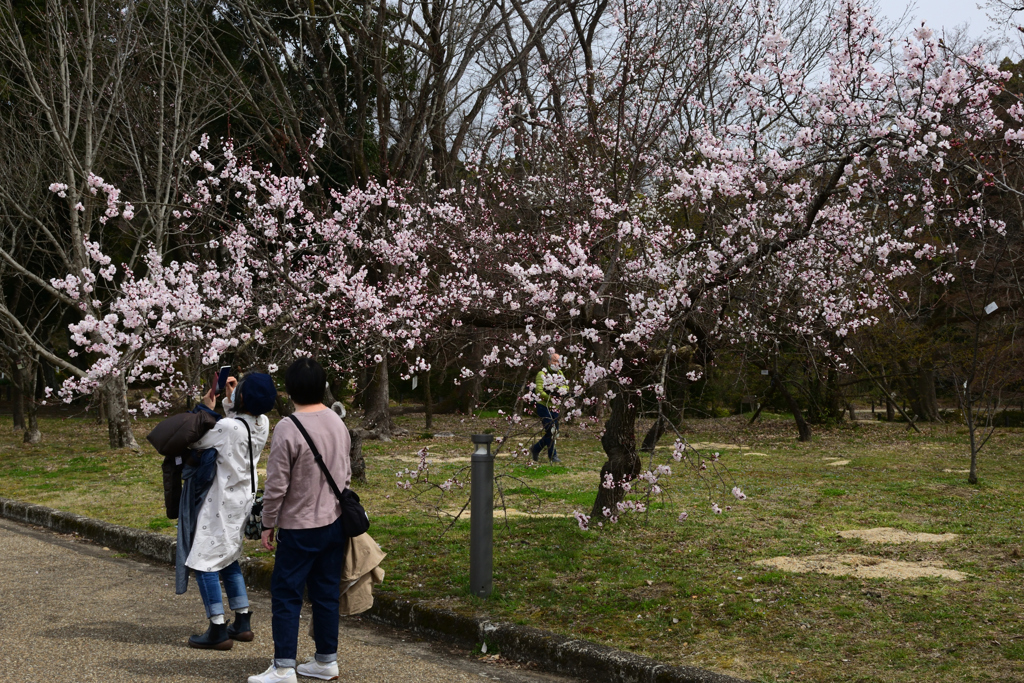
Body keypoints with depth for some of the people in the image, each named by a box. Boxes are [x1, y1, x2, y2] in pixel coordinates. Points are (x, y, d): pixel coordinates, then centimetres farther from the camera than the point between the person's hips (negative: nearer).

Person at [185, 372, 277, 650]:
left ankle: (218, 631, 3)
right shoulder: (262, 423, -4)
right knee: (228, 560, 21)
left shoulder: (227, 427, -26)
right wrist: (229, 399, 9)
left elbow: (196, 442, -9)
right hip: (244, 499, 8)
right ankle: (243, 623, 24)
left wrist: (207, 410, 1)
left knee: (205, 563, 1)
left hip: (221, 502, -8)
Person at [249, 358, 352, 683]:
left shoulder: (288, 429, -18)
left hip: (300, 528, -7)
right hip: (335, 523, 7)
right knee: (326, 593, 14)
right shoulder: (338, 422, 3)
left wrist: (268, 525, -4)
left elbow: (276, 486, -16)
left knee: (286, 595, 3)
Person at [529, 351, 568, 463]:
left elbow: (567, 386, 2)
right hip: (543, 406, -7)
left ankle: (535, 449, 25)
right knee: (550, 430, -11)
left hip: (554, 407, 7)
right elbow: (539, 391, -17)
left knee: (554, 432, 8)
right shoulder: (542, 374, -9)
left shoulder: (560, 373, 11)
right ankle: (552, 455, -2)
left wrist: (559, 389, -18)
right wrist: (551, 398, -23)